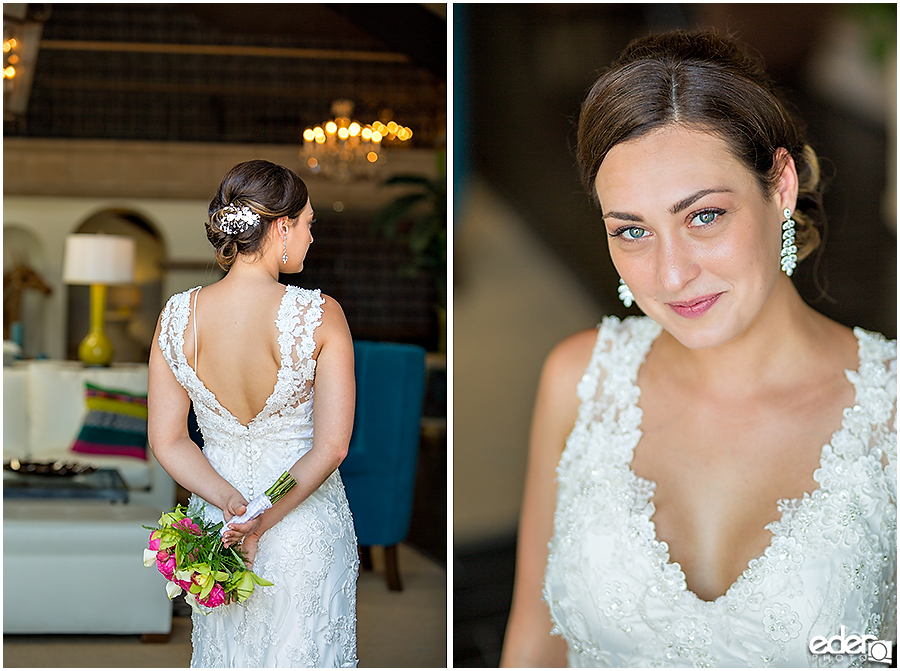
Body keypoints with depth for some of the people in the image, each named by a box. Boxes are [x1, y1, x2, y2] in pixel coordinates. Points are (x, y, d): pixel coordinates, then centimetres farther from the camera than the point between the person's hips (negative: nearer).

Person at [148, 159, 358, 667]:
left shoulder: (178, 316, -10)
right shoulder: (319, 316, -20)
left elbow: (167, 442, -8)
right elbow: (332, 446, -22)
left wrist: (233, 505, -14)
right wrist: (266, 520, -17)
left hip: (216, 512, 3)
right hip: (308, 525, -3)